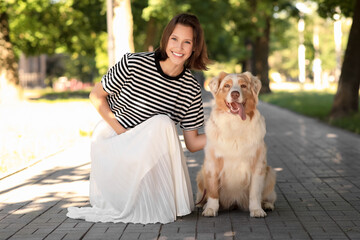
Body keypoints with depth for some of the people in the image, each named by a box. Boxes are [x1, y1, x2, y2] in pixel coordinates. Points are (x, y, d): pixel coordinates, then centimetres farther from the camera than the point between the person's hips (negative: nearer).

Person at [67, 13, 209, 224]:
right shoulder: (134, 64, -16)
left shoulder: (192, 89, -6)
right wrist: (122, 131, -14)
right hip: (112, 141, -3)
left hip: (149, 149, 3)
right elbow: (96, 96, -5)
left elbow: (192, 143, -2)